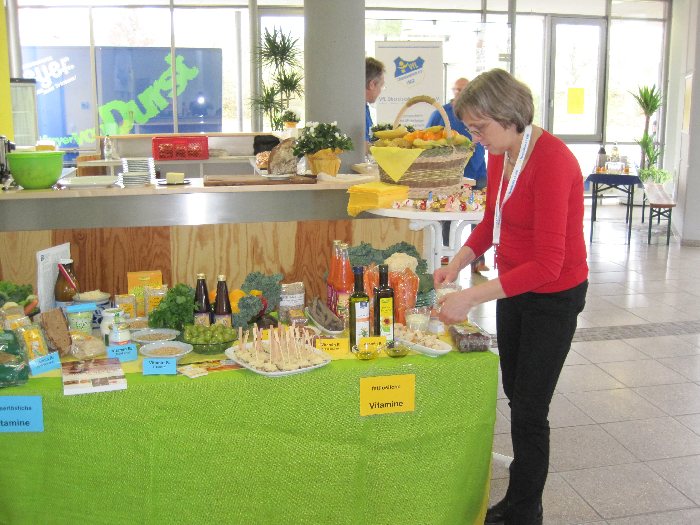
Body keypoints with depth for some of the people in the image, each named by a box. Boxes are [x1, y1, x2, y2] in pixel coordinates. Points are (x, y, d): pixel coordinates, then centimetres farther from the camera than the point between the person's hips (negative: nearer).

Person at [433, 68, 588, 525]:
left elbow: (547, 265, -29)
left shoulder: (551, 162, -27)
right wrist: (457, 264, -3)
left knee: (529, 411, 1)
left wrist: (471, 297, -33)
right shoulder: (500, 155, -1)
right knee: (516, 397, 18)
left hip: (553, 296, -8)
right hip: (514, 287, 9)